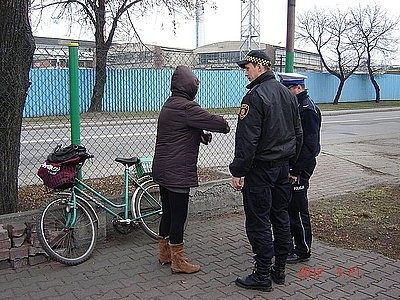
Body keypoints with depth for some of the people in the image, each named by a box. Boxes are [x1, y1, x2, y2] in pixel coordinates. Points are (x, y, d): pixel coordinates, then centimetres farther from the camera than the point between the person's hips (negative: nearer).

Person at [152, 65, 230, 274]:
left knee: (168, 212, 18)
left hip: (163, 169, 10)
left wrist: (202, 134, 4)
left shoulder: (168, 105, 14)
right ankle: (178, 261, 11)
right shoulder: (186, 107, -18)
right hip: (177, 172, -10)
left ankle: (165, 253, 31)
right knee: (178, 215, 0)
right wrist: (225, 126, 6)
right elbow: (214, 121, -15)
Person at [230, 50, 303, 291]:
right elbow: (298, 133, 17)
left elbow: (247, 140, -21)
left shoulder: (255, 96, -16)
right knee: (281, 217, 15)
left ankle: (262, 276, 9)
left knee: (259, 222, 0)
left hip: (260, 169, -9)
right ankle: (279, 270, 27)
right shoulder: (288, 94, 11)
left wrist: (238, 171, -15)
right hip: (283, 167, 9)